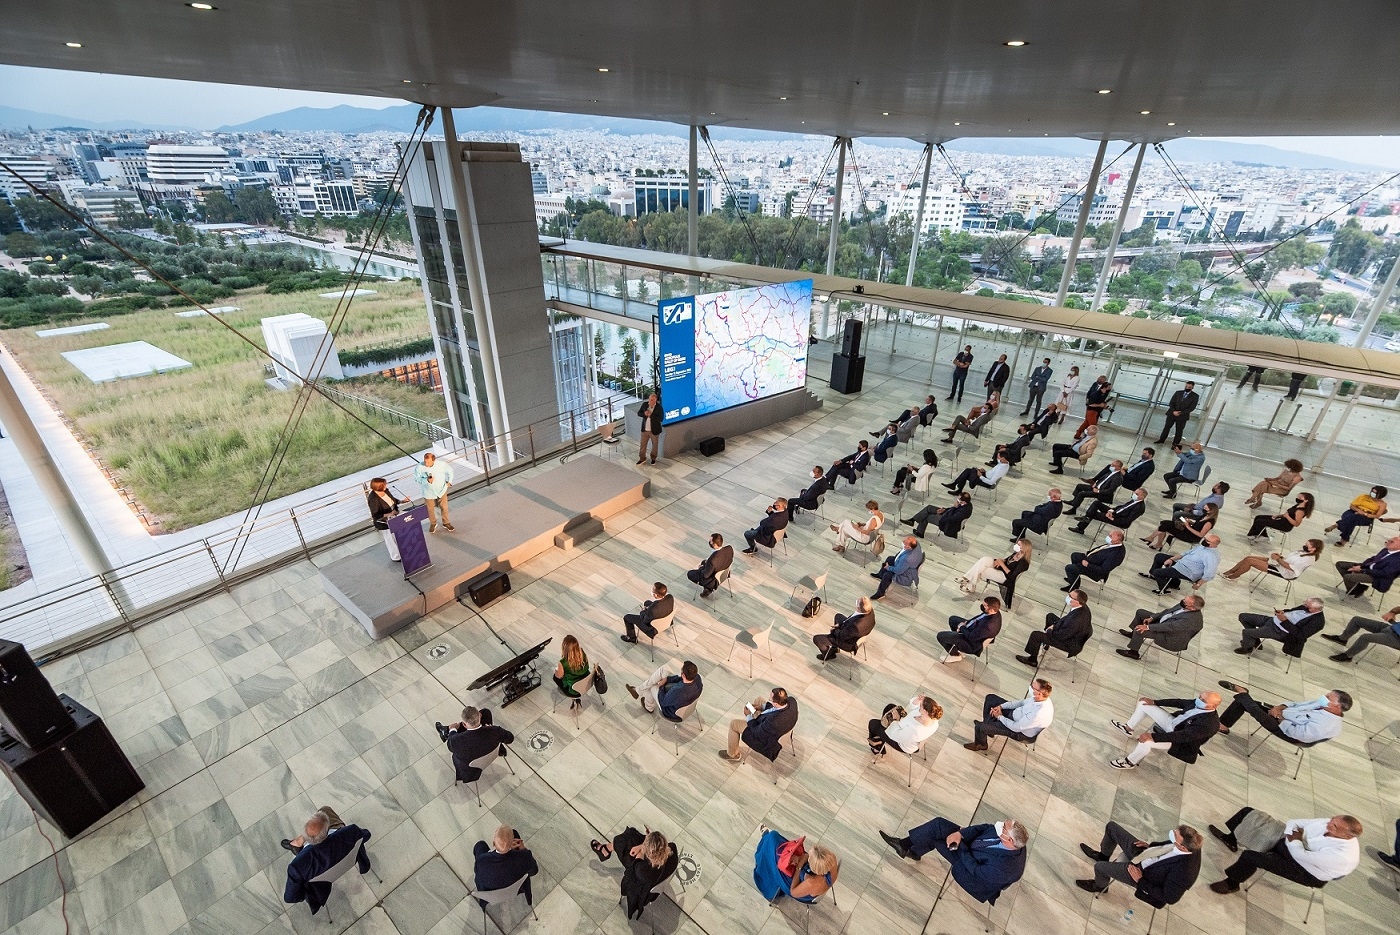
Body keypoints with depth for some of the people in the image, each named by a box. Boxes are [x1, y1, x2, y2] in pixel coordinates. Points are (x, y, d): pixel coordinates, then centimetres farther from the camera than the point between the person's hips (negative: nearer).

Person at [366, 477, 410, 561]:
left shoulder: (385, 490, -11)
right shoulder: (373, 499, -31)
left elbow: (393, 500, 9)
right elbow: (375, 516, -27)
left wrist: (402, 501, -7)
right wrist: (389, 514, -36)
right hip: (384, 524, -7)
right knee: (391, 540, 15)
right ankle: (396, 557, 38)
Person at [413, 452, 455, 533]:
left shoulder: (441, 465, -22)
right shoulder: (419, 468, -25)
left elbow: (449, 470, -2)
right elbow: (416, 478, -12)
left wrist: (449, 481, 0)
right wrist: (426, 481, -30)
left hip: (441, 490, 0)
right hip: (428, 493, 0)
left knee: (444, 508, 15)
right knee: (431, 509, 18)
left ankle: (446, 523, 37)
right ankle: (433, 524, 43)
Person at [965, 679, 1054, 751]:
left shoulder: (1038, 714, -40)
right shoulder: (1042, 697, -16)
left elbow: (1016, 727, -29)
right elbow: (1022, 702, 3)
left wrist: (1000, 717, -12)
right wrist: (1001, 706, -3)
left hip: (1020, 732, -8)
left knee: (979, 726, -11)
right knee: (990, 698, 12)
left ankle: (981, 744, 25)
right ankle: (988, 729, 28)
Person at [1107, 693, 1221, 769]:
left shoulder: (1209, 724, -35)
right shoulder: (1198, 703, -13)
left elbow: (1183, 736, -38)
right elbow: (1180, 702, 5)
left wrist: (1152, 737, -40)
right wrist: (1154, 702, -1)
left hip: (1179, 740, -8)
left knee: (1146, 741, -31)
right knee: (1144, 704, 3)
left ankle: (1130, 762, -3)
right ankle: (1129, 728, 25)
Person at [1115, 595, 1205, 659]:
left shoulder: (1192, 619, -36)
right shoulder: (1185, 605, -11)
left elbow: (1170, 627, -36)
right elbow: (1169, 610, 3)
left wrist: (1148, 627, -33)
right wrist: (1151, 618, -3)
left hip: (1170, 638, -9)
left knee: (1140, 630, -23)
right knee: (1140, 612, 10)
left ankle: (1134, 652, -1)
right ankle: (1134, 634, 28)